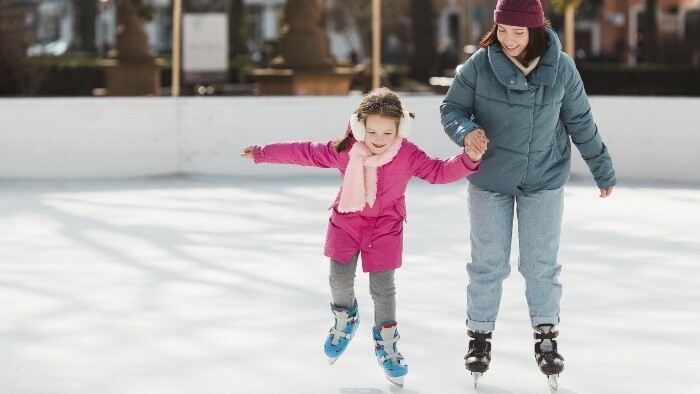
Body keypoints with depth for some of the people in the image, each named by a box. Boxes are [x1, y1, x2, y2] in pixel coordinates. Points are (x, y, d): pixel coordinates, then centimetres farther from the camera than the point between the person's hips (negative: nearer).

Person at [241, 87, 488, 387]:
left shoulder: (408, 155, -20)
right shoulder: (343, 150, -17)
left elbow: (438, 171, -18)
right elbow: (303, 153, -7)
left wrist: (469, 159, -36)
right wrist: (262, 153, 1)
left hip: (386, 227, -1)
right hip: (347, 221, 2)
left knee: (382, 286, -1)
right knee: (340, 278, 0)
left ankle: (386, 344, 17)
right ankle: (344, 320, 33)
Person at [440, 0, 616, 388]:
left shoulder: (560, 68, -12)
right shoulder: (479, 65, -17)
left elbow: (580, 122, 0)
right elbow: (451, 108, -5)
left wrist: (602, 169, 8)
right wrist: (466, 131, -27)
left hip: (544, 179, 1)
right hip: (490, 179, 0)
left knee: (541, 262, 7)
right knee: (488, 264, 8)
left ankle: (547, 338, 20)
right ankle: (479, 337, 22)